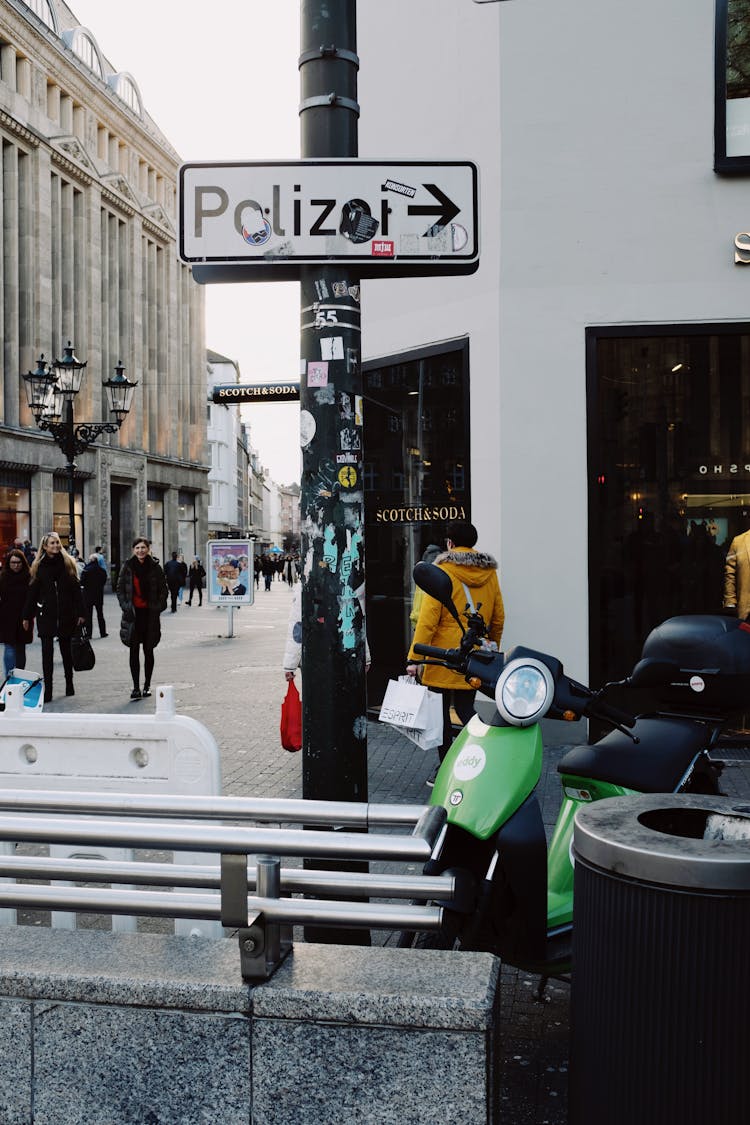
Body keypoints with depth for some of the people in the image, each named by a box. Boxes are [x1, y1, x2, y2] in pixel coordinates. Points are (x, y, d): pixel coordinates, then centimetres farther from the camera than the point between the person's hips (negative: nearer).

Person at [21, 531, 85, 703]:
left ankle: (69, 684, 25)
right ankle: (47, 690, 0)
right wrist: (27, 616, 3)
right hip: (46, 616, 0)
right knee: (47, 652, -2)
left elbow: (76, 589, 1)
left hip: (66, 615, 0)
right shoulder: (39, 566, 3)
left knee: (66, 650, 12)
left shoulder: (68, 563, 3)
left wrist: (80, 613, -4)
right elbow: (32, 592, 5)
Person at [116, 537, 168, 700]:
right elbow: (120, 588, 5)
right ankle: (136, 687, 1)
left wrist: (158, 606, -6)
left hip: (150, 613, 0)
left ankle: (147, 685, 19)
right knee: (134, 651, -2)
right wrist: (125, 606, -6)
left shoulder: (155, 567, 1)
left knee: (148, 650, 8)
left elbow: (163, 590, 5)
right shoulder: (127, 567, 2)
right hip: (133, 613, 0)